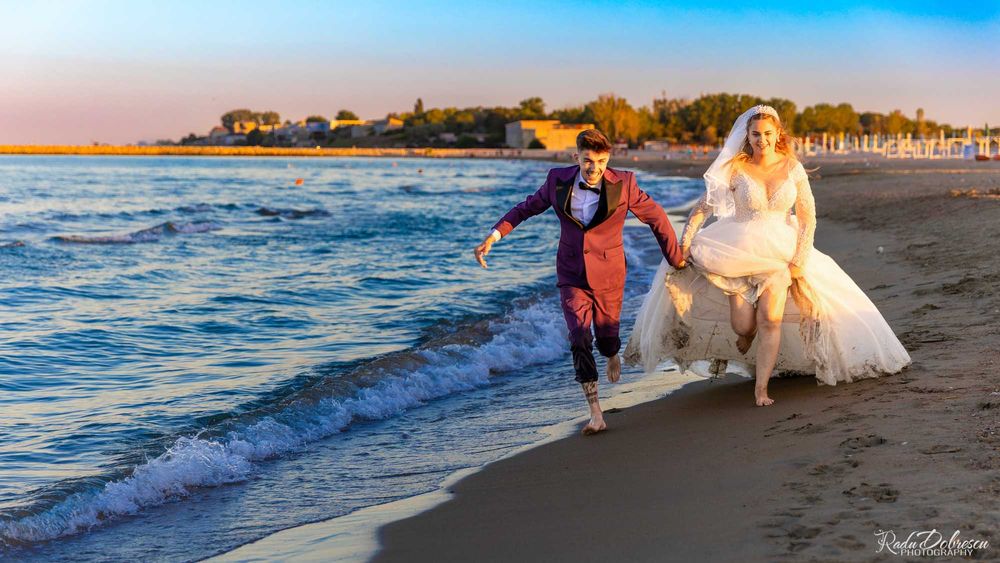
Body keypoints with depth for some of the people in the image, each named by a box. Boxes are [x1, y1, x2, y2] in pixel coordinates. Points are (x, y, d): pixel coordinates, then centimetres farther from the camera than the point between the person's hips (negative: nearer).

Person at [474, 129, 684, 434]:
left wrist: (676, 260, 4)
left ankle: (613, 355, 52)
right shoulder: (558, 180, -7)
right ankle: (595, 413, -10)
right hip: (572, 274, 1)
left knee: (606, 337, 10)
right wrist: (493, 235, 0)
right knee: (579, 339, -12)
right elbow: (527, 207, 8)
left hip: (608, 274, -1)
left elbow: (656, 218, -2)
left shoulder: (623, 184, -13)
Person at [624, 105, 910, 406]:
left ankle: (761, 389, -10)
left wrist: (800, 260, -7)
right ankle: (726, 356, 29)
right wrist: (685, 242, -11)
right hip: (738, 251, -1)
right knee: (744, 327, -7)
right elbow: (703, 207, -2)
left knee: (770, 319, -17)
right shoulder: (735, 169, -6)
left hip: (779, 252, 1)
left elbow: (808, 217, 1)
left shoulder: (792, 167, -3)